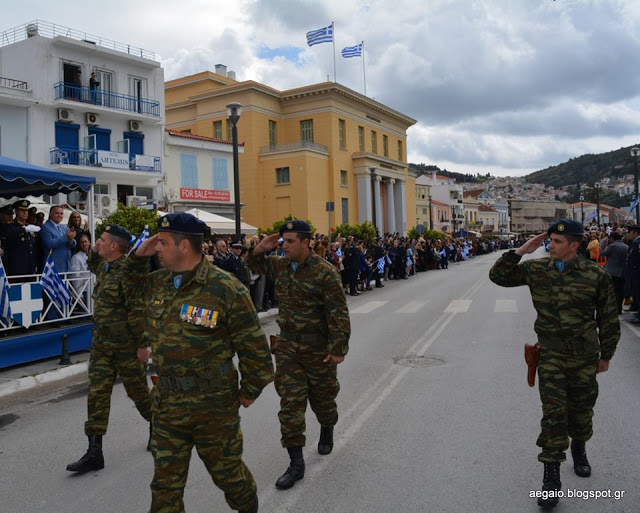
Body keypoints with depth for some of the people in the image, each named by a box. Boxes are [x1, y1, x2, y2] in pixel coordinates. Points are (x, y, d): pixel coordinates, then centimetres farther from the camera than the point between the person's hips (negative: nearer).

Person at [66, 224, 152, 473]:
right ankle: (94, 453, 11)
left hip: (126, 346, -8)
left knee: (138, 392, 9)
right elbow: (93, 266, 35)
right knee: (97, 395, 5)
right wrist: (94, 252, 14)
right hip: (101, 343, 8)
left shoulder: (129, 271, -21)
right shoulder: (104, 266, 7)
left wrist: (142, 344, -20)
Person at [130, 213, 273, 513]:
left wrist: (250, 390, -4)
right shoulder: (155, 284, 2)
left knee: (227, 471, 17)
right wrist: (136, 257, 4)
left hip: (214, 406, -4)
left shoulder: (226, 289, -18)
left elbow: (253, 345, -13)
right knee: (165, 483, 14)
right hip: (167, 403, 5)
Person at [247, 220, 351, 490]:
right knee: (290, 402, 2)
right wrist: (260, 248, -2)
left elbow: (338, 313, -19)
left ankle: (327, 431, 48)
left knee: (322, 396, 16)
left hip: (318, 349, -4)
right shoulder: (280, 265, 1)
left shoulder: (325, 272, -18)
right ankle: (296, 463, 9)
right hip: (287, 346, 5)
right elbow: (256, 264, 20)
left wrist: (338, 348, -22)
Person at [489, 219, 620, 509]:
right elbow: (498, 276, 1)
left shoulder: (596, 276, -8)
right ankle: (551, 477, 4)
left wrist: (606, 355, 5)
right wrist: (521, 251, -10)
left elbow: (608, 319, 0)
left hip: (585, 355, 0)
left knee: (581, 409, 17)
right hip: (551, 354, 0)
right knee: (553, 413, -4)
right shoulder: (536, 269, -3)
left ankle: (579, 448, 47)